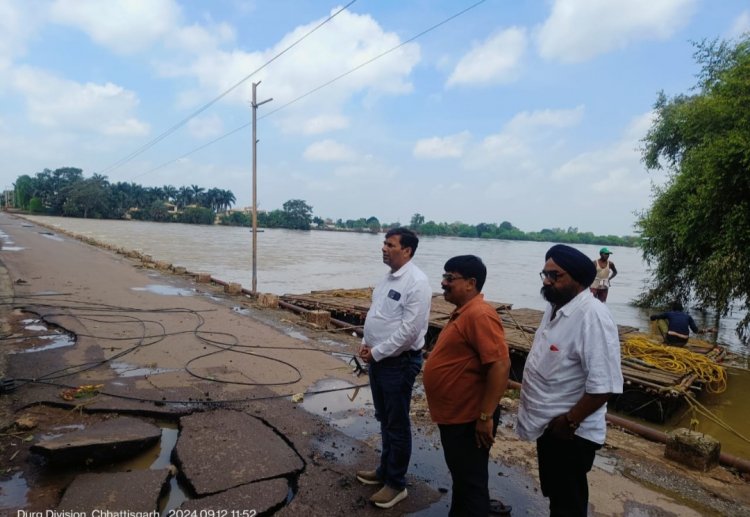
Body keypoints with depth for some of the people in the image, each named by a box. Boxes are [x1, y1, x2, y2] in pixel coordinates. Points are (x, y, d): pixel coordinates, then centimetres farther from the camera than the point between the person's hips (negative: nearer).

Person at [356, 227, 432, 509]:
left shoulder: (416, 282, -20)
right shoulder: (389, 277, 8)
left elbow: (409, 329, -24)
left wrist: (376, 352, -17)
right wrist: (366, 343, 4)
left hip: (399, 362, -9)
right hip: (379, 359, 9)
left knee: (397, 425, 8)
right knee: (384, 419, 23)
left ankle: (396, 483, 27)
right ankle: (385, 470, 42)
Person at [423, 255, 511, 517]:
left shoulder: (479, 314, -23)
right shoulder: (462, 312, 9)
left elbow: (500, 366, -29)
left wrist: (486, 416, -26)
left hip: (469, 418, -10)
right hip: (453, 415, 10)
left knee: (470, 481, 8)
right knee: (460, 476, 24)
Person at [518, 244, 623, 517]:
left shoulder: (592, 316, -27)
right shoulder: (556, 306, 2)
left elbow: (603, 385, -30)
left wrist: (569, 421, -21)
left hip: (569, 432, -8)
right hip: (548, 424, 8)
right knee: (554, 493, 26)